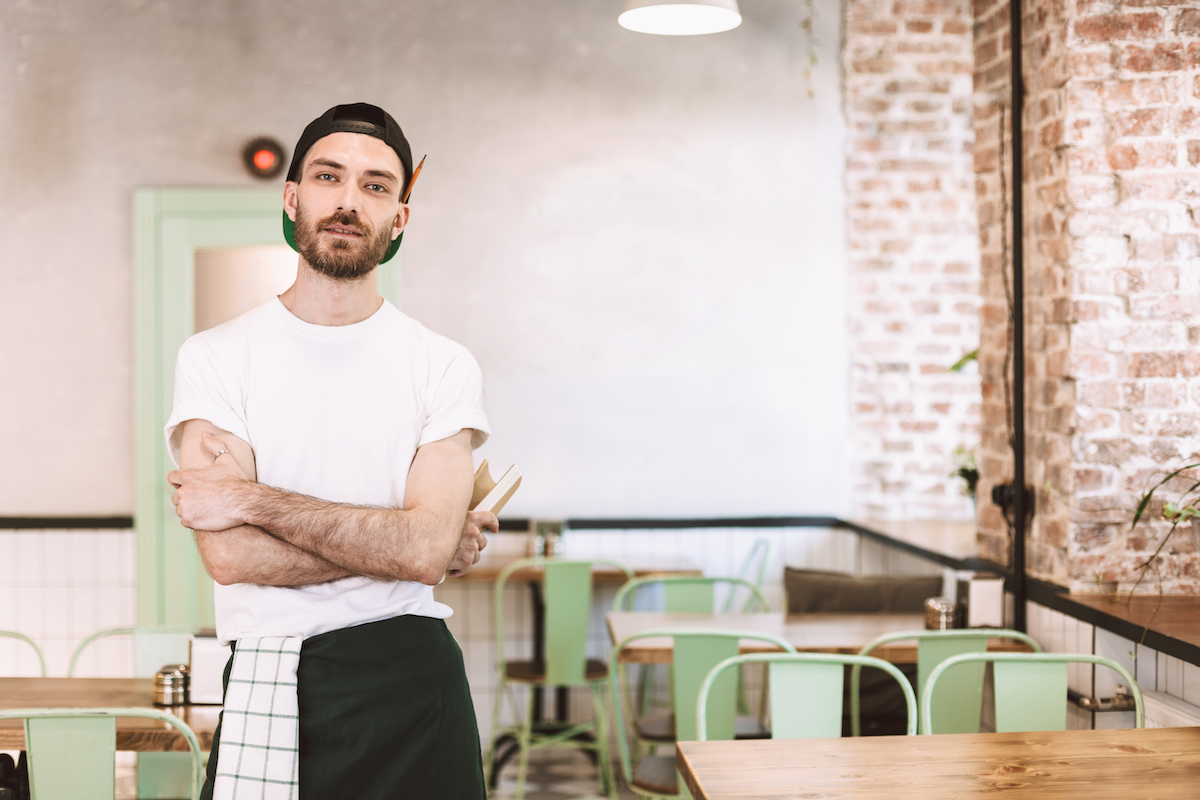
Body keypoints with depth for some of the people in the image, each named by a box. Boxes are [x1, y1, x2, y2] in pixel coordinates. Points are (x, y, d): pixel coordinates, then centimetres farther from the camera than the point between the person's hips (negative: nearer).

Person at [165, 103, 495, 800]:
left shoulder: (444, 366, 1)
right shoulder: (216, 357, 0)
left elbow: (427, 547, -12)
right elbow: (229, 555, -11)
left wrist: (254, 501, -12)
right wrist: (396, 545, -10)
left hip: (412, 683, 0)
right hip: (268, 691, 0)